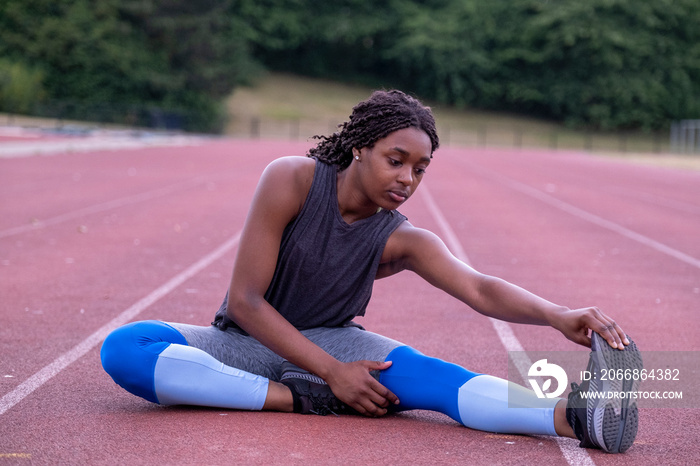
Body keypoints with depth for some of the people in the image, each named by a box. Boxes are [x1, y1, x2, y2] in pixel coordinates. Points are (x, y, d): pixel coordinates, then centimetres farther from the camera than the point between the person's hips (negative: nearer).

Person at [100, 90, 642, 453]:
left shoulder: (401, 240, -7)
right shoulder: (292, 180, -16)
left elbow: (479, 289, -23)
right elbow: (245, 300, -18)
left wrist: (556, 315, -44)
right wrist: (331, 373, -26)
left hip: (330, 344, 1)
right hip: (247, 342, -1)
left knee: (426, 374, -32)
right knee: (124, 348, -31)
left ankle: (576, 416, -52)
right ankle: (297, 400, -35)